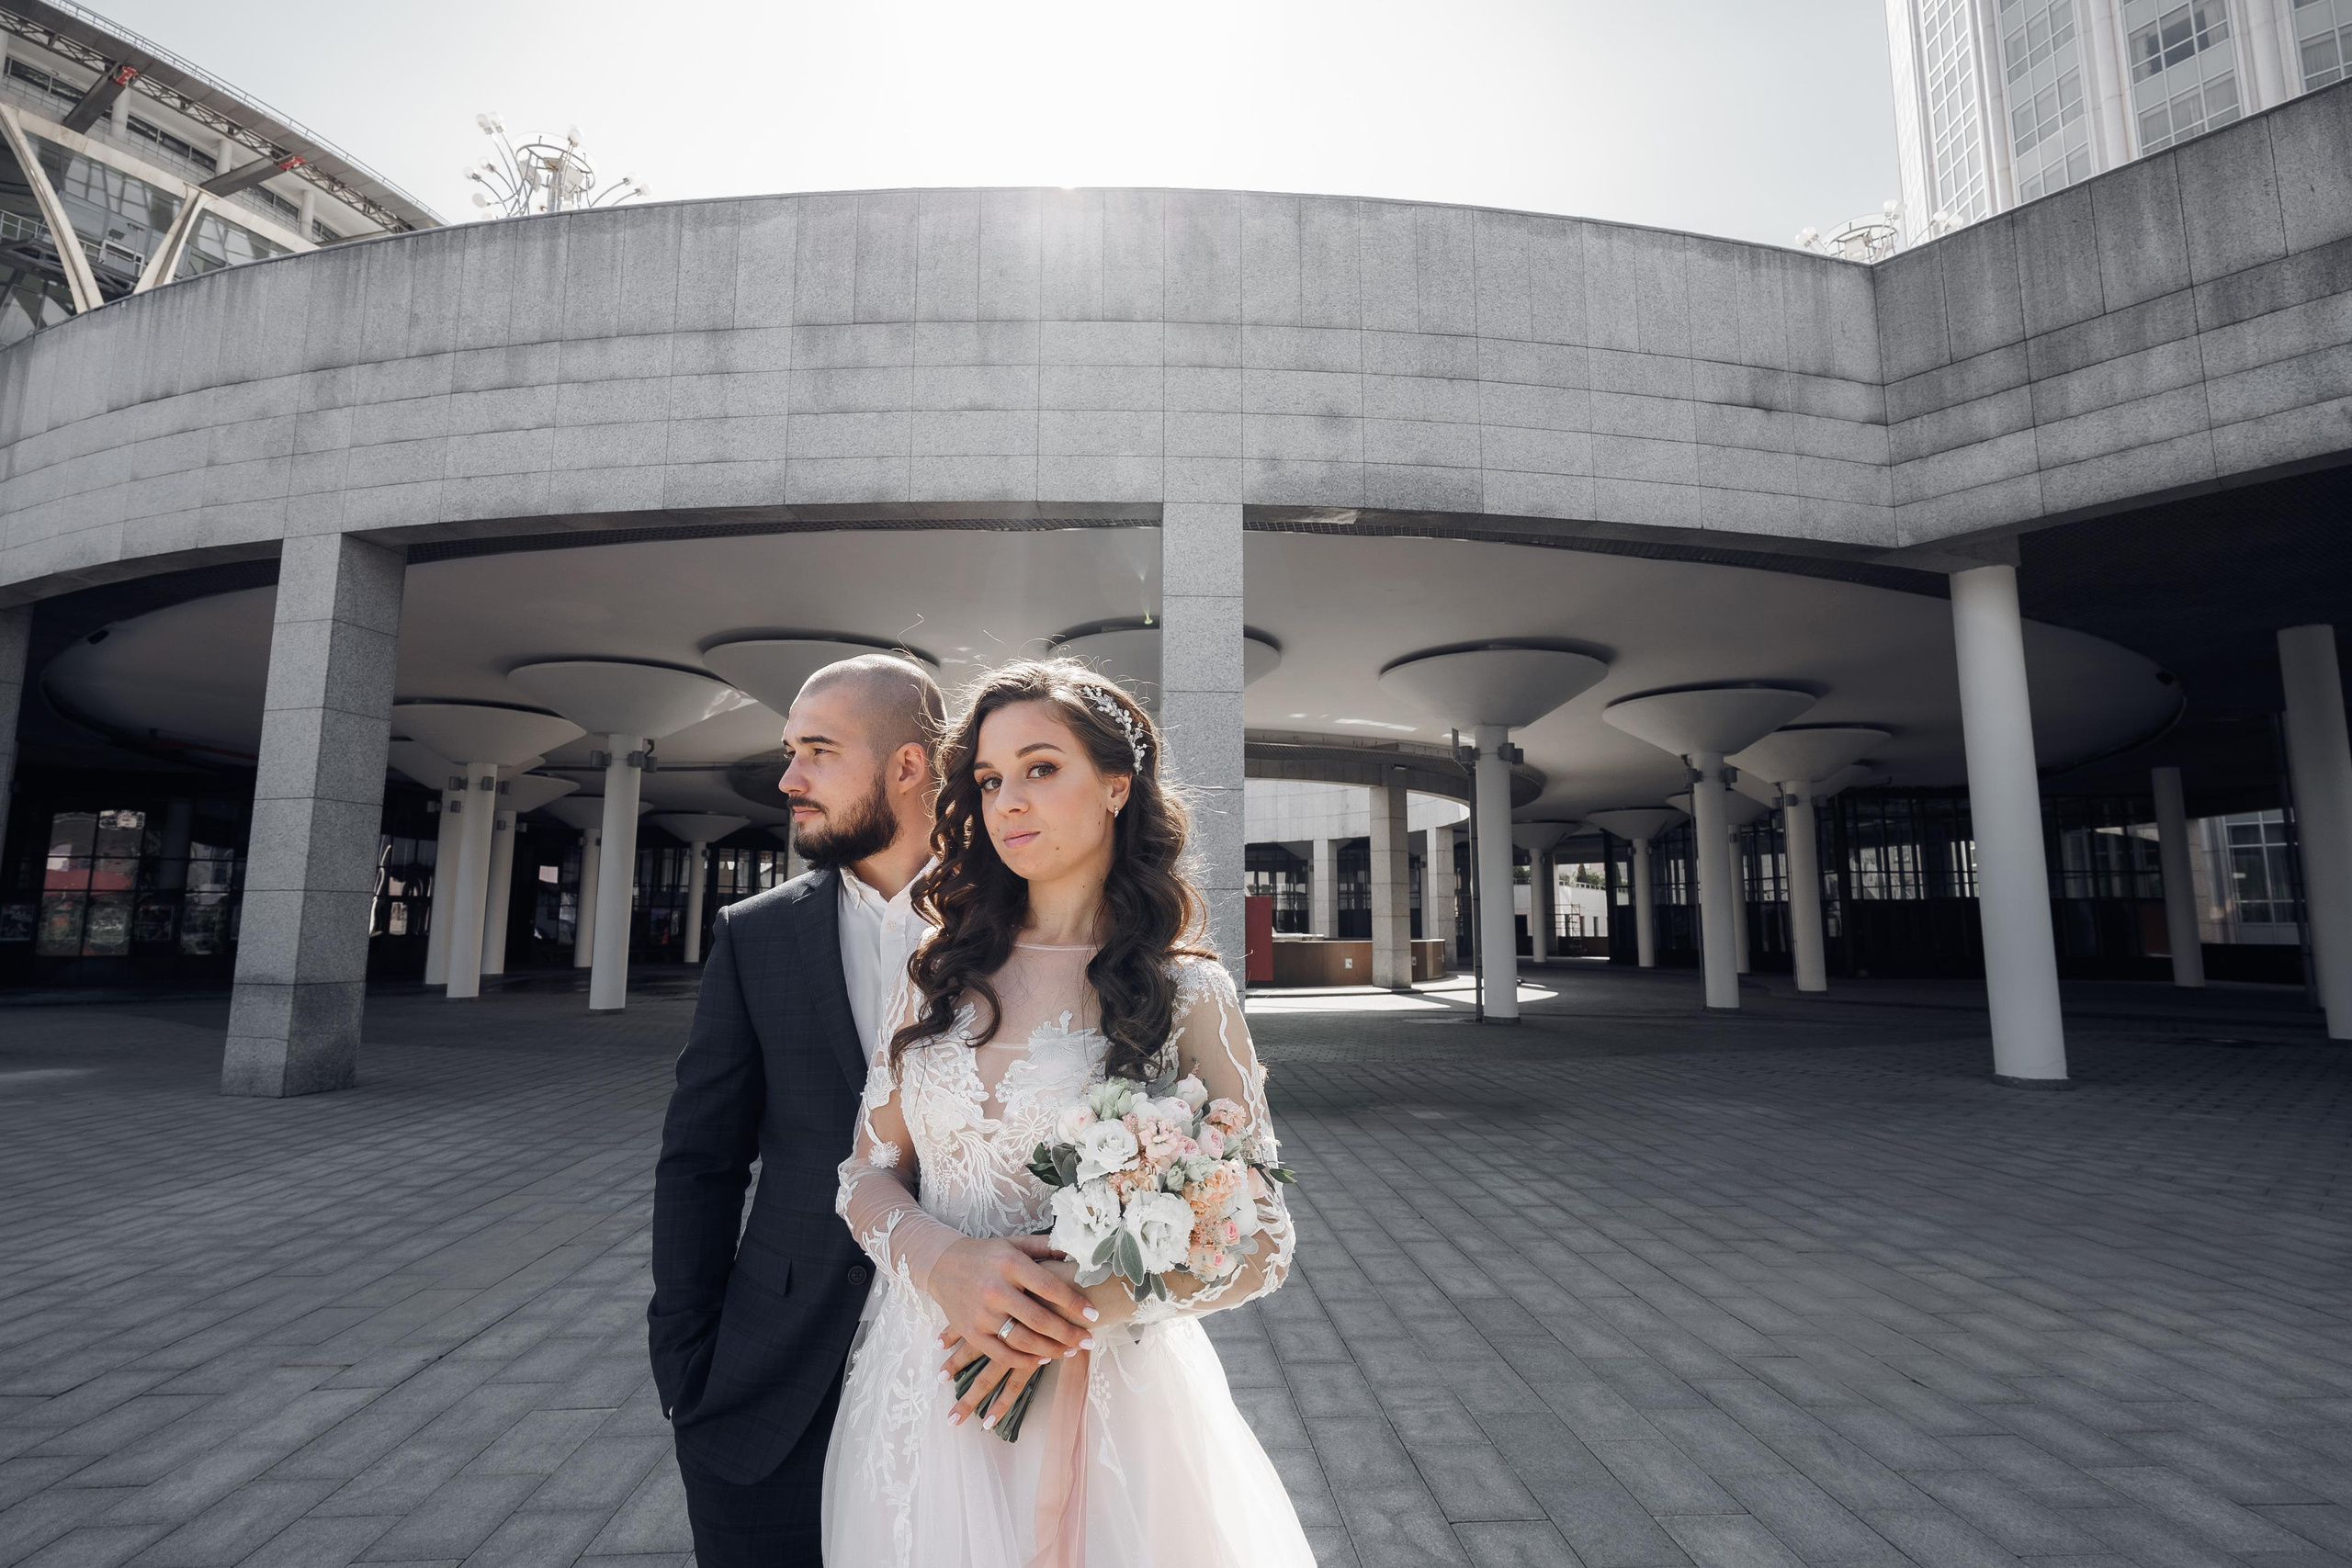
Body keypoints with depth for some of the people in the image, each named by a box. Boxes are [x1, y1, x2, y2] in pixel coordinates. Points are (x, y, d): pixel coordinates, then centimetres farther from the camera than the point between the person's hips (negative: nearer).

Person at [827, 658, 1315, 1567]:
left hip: (1105, 1394, -3)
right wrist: (949, 1264, -17)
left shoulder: (1186, 992, -10)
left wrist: (1078, 1309, -20)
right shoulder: (943, 970, 0)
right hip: (922, 1391, 3)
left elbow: (1260, 1244, -9)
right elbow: (870, 1171, 2)